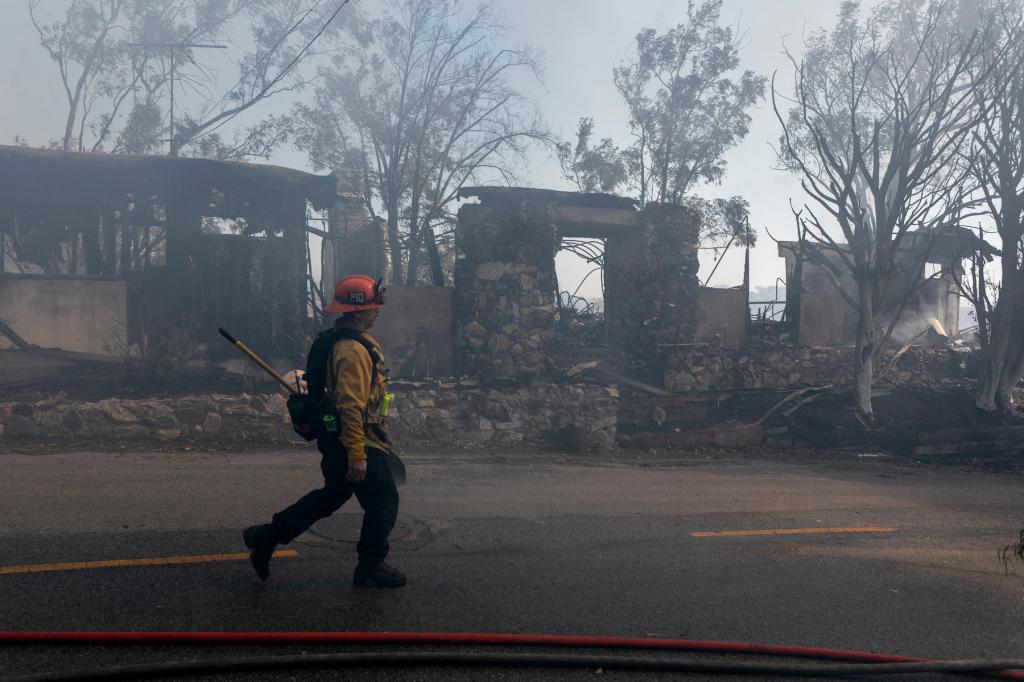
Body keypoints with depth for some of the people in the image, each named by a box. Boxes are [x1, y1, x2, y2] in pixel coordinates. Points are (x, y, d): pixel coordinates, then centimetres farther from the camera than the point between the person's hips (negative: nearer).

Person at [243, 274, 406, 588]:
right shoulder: (353, 350, -22)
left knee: (331, 495, 22)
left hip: (335, 441, 10)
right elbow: (351, 405, -27)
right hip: (356, 443, -10)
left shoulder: (340, 341, 12)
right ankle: (371, 566, 16)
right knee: (383, 502, 3)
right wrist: (357, 454, -26)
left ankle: (266, 537, 26)